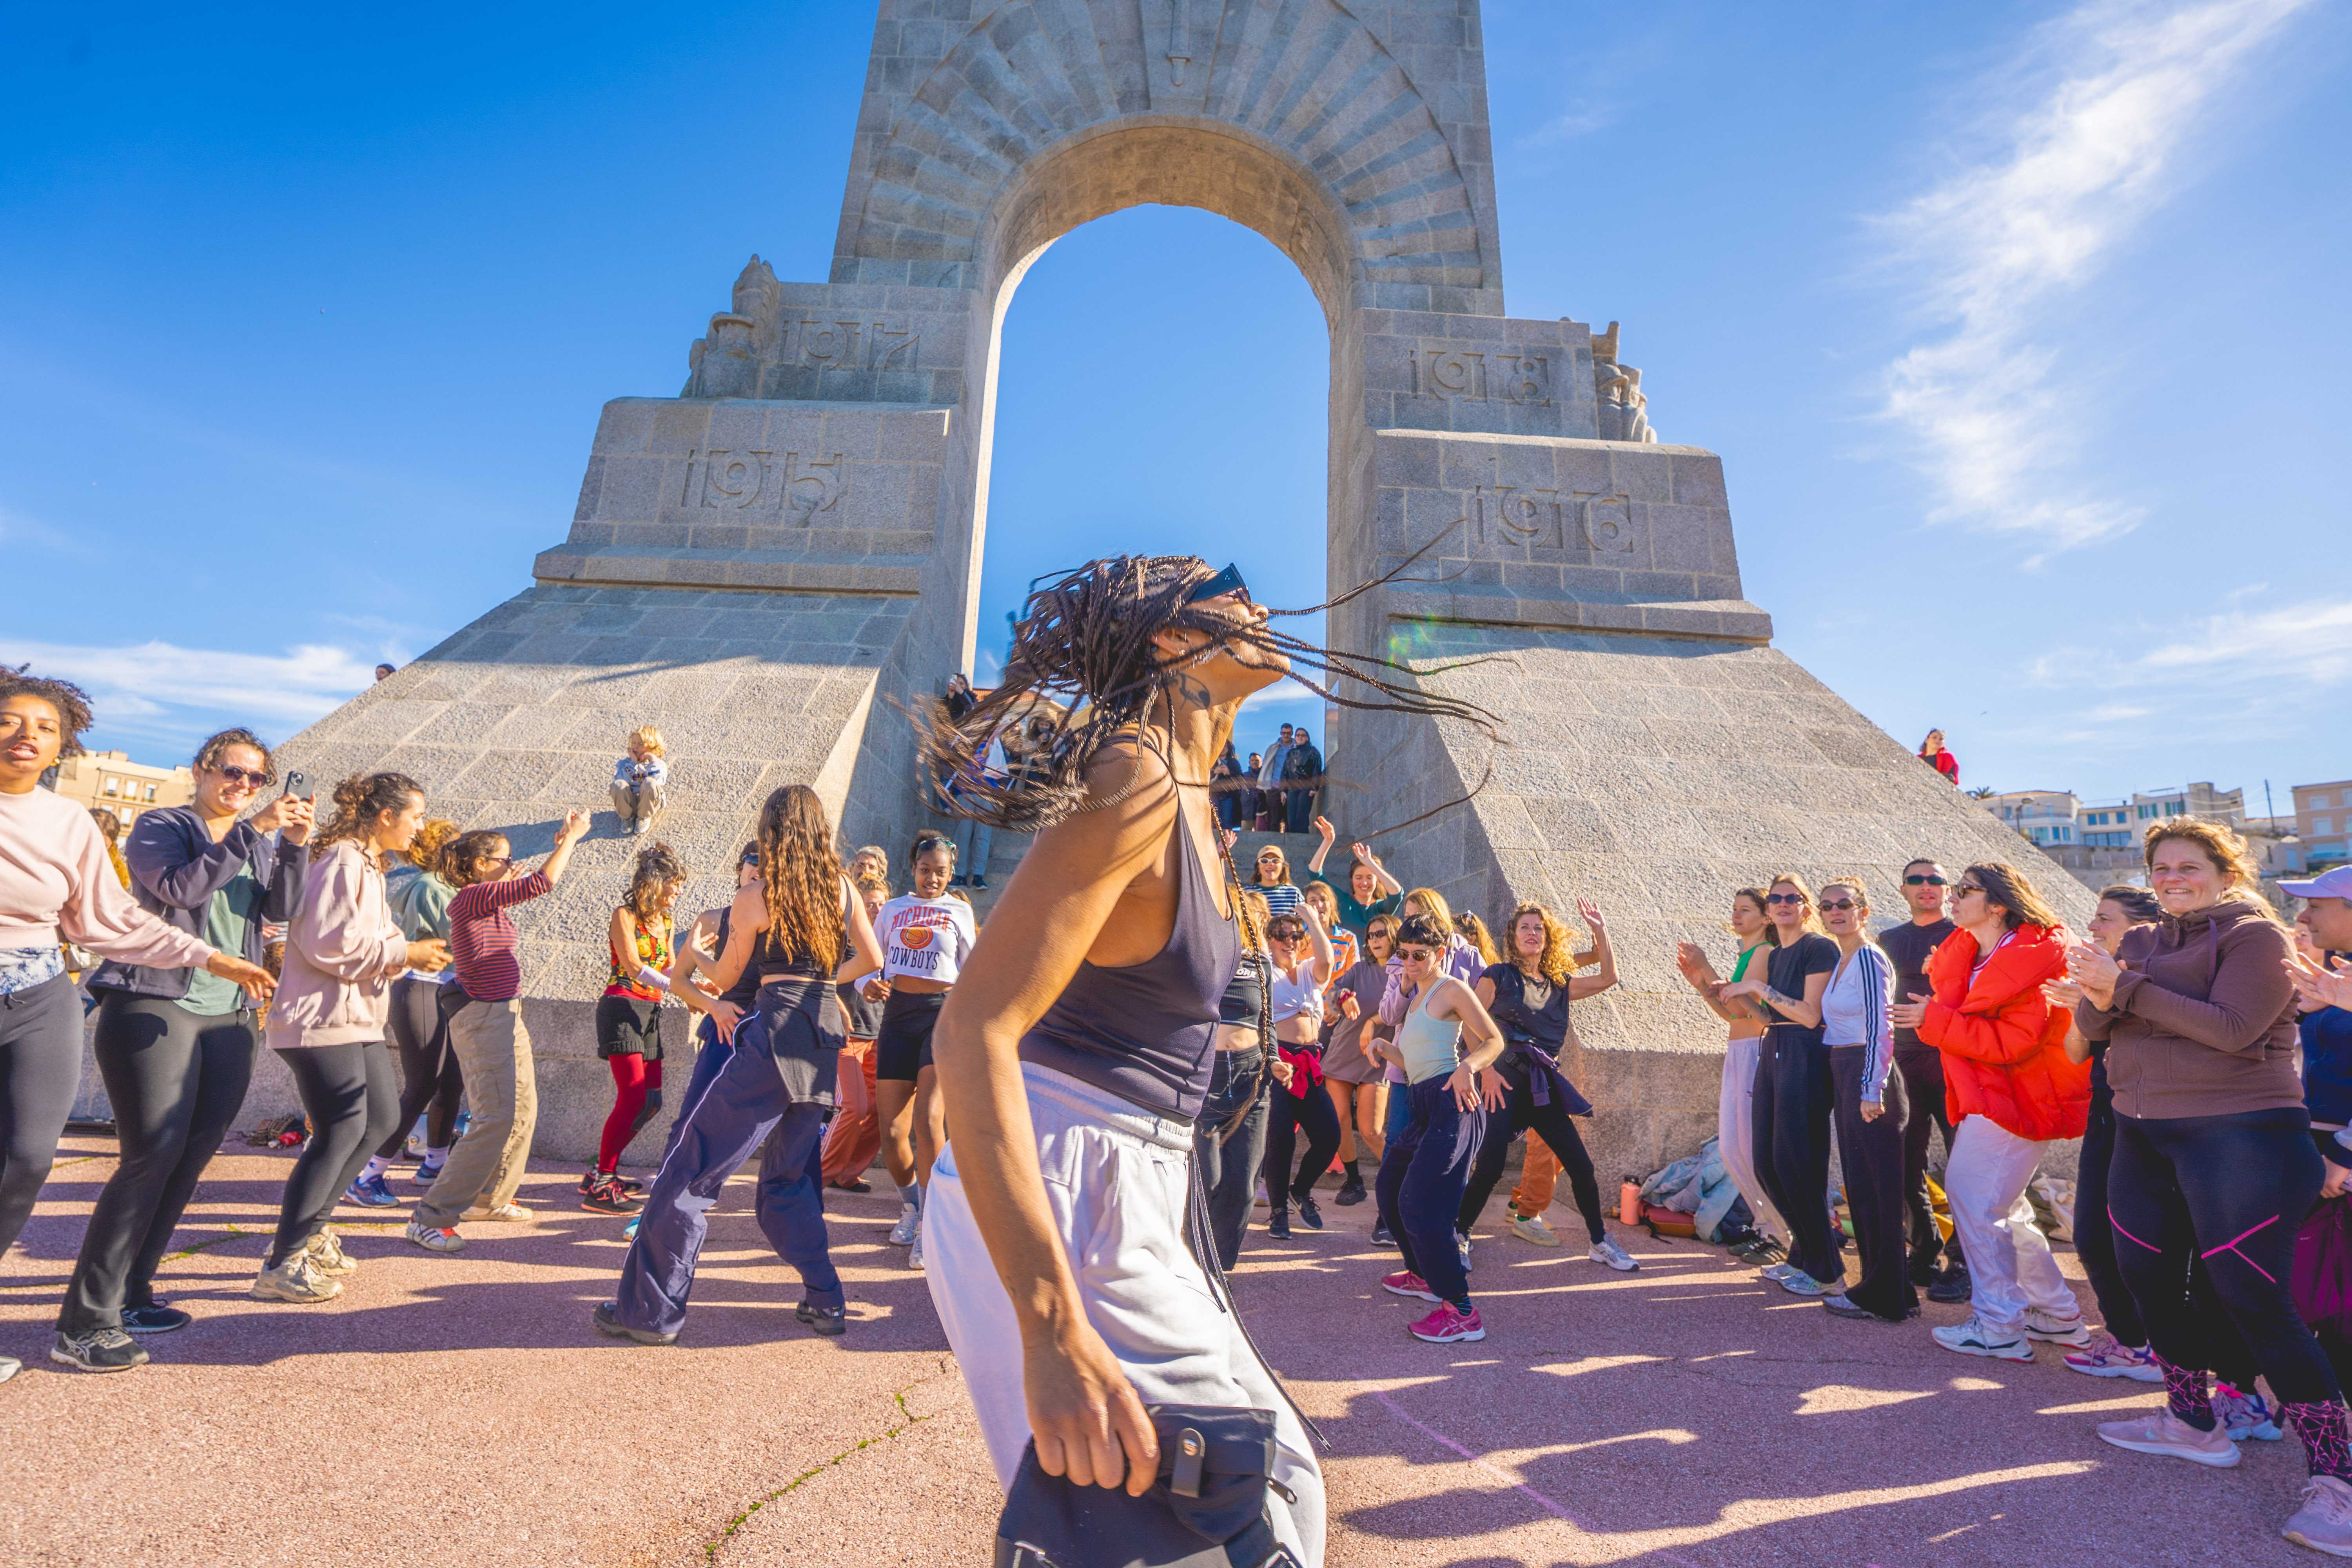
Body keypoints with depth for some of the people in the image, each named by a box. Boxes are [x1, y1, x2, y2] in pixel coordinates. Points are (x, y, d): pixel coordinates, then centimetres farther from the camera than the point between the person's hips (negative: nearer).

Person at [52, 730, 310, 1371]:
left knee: (192, 1158, 5)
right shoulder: (160, 826, 1)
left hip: (230, 1015, 5)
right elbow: (179, 887, -17)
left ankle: (130, 1289, 18)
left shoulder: (259, 840, 15)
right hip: (155, 1004, -5)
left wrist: (295, 847, -13)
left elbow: (280, 908, 1)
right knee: (153, 1156, -11)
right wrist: (253, 833, -23)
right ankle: (83, 1322, -3)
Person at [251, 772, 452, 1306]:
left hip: (358, 1020, 11)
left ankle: (309, 1229, 25)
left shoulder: (368, 866, 17)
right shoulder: (342, 863, -15)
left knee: (382, 1118, 14)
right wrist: (404, 952, -17)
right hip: (323, 1020, -11)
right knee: (342, 1132, -8)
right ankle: (281, 1266, 3)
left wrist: (410, 954, 9)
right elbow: (329, 944, -23)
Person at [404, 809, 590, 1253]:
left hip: (505, 1016, 10)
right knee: (497, 1117, -12)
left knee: (524, 1110, 18)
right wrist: (572, 837, -13)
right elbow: (541, 883, -23)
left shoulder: (488, 900, 11)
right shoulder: (473, 897, -16)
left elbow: (540, 882, 28)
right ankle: (430, 1217, -5)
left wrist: (564, 842, 19)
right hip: (484, 1017, -10)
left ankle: (490, 1199, 33)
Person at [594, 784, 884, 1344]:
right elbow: (872, 959, 15)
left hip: (775, 1034, -6)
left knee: (690, 1171, 5)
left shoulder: (754, 899, -4)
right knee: (789, 1177, 20)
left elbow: (724, 981, 7)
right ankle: (825, 1301, 20)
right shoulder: (843, 889, 6)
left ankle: (650, 1310, 9)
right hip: (826, 1036, 6)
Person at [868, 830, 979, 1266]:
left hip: (943, 1011, -3)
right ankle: (911, 1208, 27)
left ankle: (928, 1227, -6)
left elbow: (972, 973, 12)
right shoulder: (893, 910, 16)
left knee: (927, 1122, -18)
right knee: (892, 1132, 0)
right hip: (897, 1015, 3)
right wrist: (872, 984, -5)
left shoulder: (959, 910, 10)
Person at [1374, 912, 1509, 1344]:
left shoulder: (1451, 989, -5)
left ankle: (1462, 1312, -12)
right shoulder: (1415, 996, 21)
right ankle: (1423, 1275, 36)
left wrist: (1468, 1066, -26)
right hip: (1425, 1106, 10)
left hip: (1452, 1102, -10)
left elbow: (1494, 1040, -8)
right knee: (1390, 1187, 21)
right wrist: (1384, 1048, 4)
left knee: (1420, 1205, -17)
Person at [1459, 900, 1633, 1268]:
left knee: (1581, 1165, 5)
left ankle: (1600, 1242, 24)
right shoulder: (1499, 976, 2)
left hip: (1544, 1085, 5)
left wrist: (1600, 930, 13)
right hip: (1505, 1081, -5)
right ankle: (1457, 1236, 4)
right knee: (1490, 1166, -12)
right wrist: (1487, 1071, -14)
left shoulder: (1558, 985, 16)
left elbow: (1608, 978, 17)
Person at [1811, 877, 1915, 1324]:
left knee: (1877, 1189, -1)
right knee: (1860, 1186, 16)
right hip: (1845, 1077, 10)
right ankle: (1879, 1284, 27)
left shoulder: (1869, 959, -13)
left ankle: (1883, 1297, 9)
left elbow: (1880, 1030, -19)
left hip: (1868, 1076, -9)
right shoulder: (1840, 961, 14)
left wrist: (1872, 1090, -22)